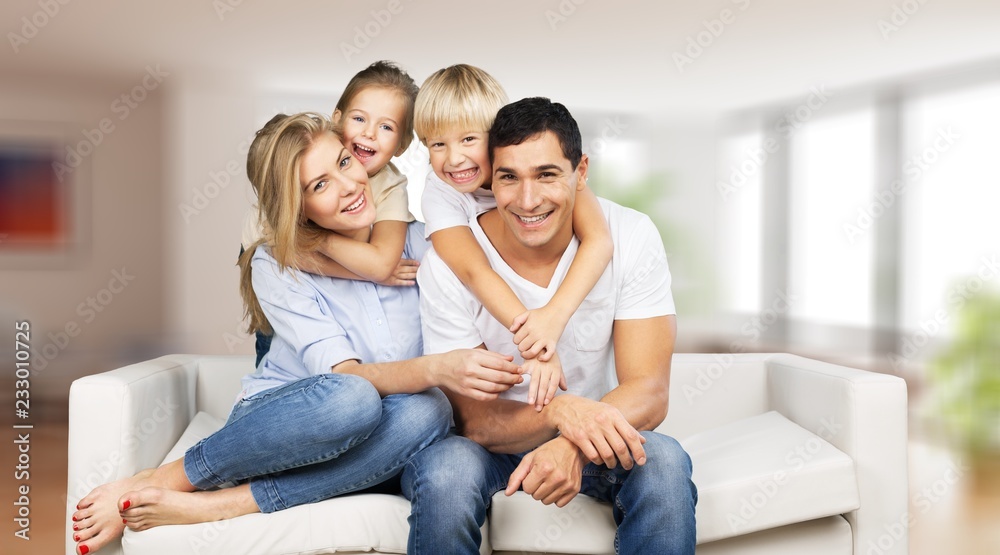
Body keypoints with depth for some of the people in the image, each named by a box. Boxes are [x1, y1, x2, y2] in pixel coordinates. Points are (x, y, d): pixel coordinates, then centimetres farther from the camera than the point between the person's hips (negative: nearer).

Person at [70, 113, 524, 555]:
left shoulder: (415, 235, -4)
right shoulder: (275, 266, -11)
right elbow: (343, 377, -22)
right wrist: (437, 369, -41)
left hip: (352, 447, 3)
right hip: (276, 419, -3)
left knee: (426, 412, -34)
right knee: (352, 399, -38)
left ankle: (207, 507, -27)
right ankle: (159, 481, -20)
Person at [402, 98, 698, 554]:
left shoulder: (631, 238, -15)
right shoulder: (447, 263, -18)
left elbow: (649, 392, -18)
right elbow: (473, 418, -17)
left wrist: (573, 443, -38)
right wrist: (560, 412, -38)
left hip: (597, 435, 1)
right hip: (493, 439, -1)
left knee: (663, 463, -30)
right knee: (444, 470, -34)